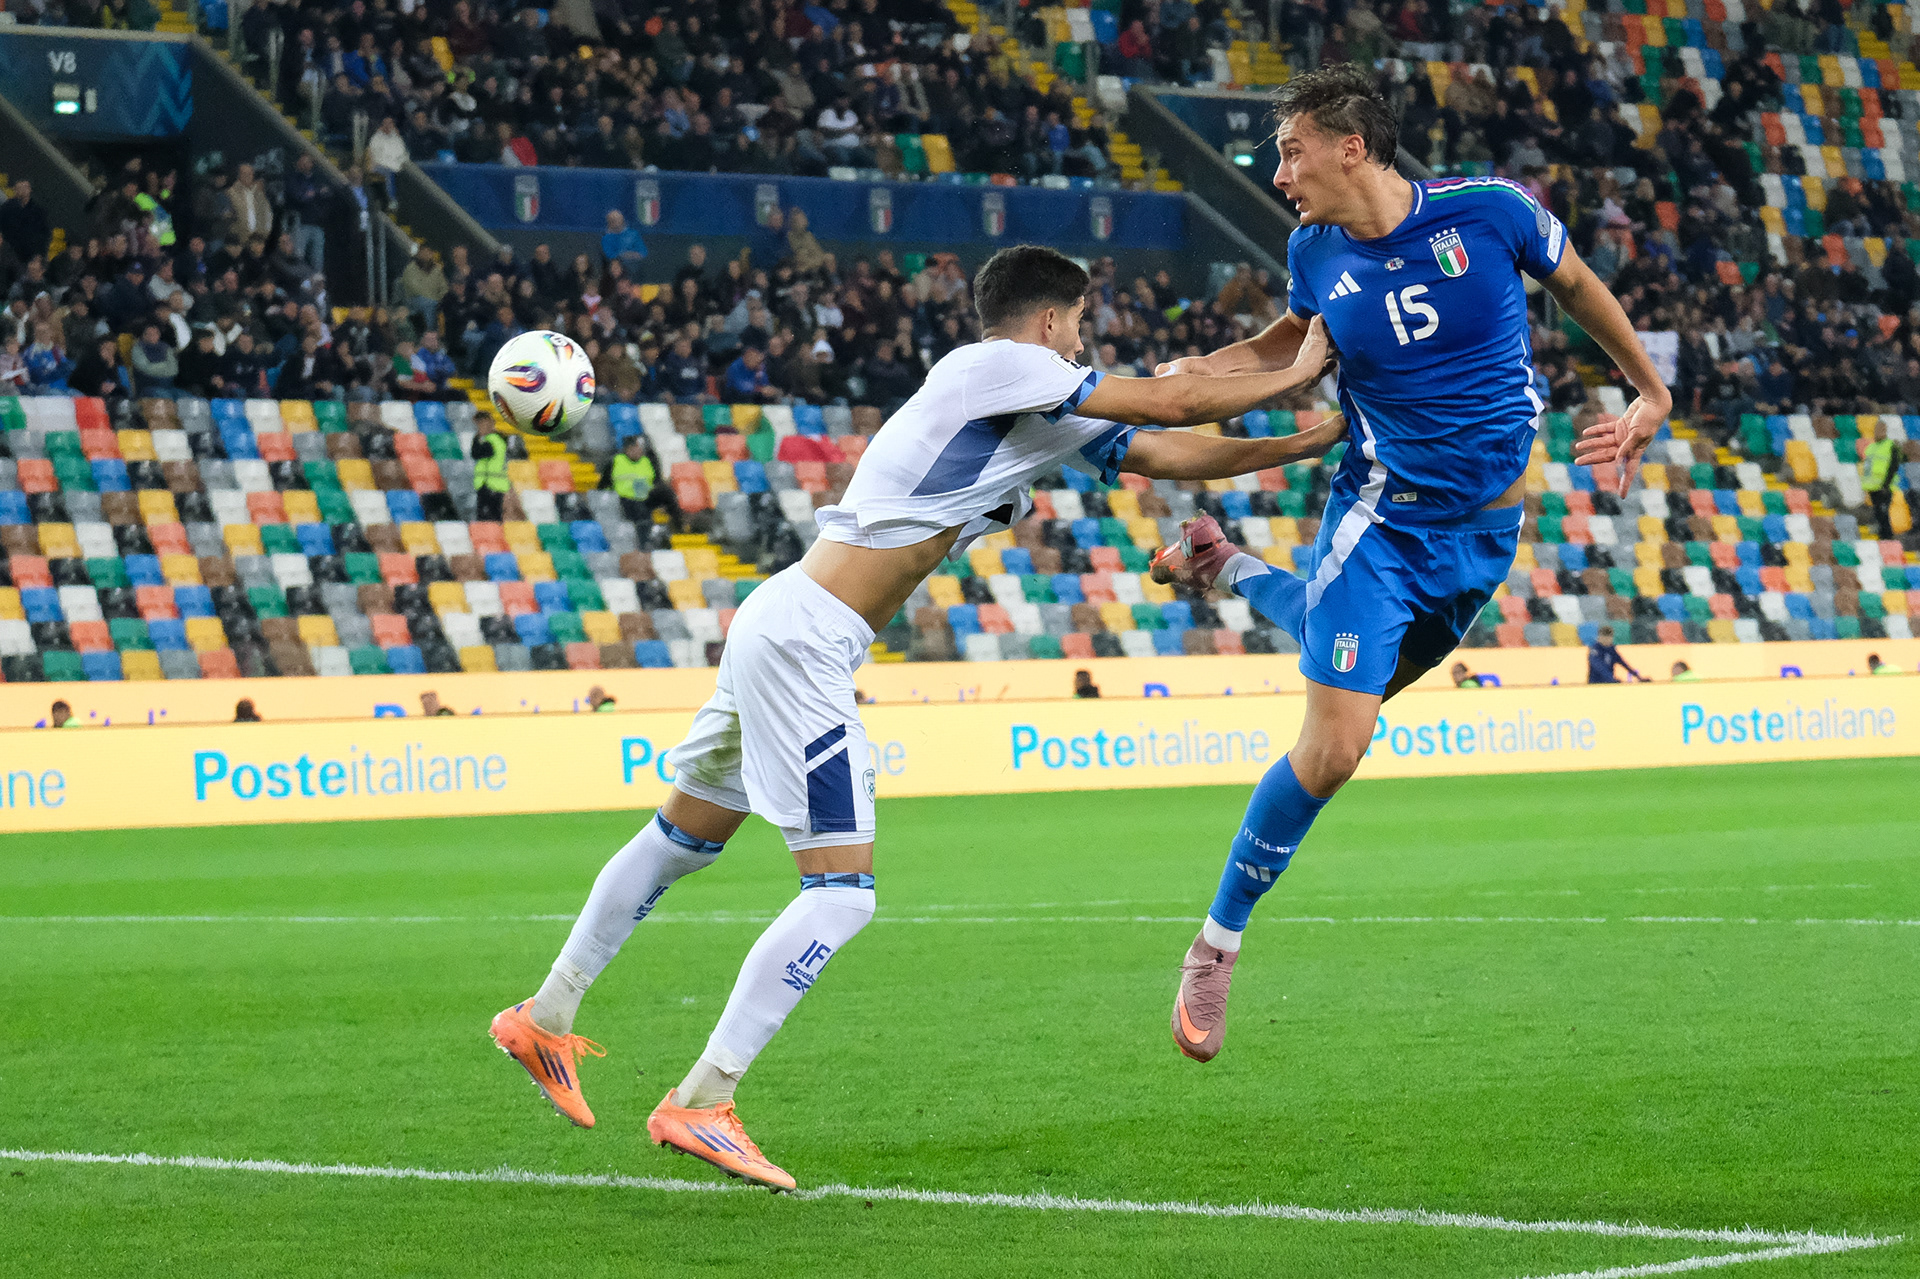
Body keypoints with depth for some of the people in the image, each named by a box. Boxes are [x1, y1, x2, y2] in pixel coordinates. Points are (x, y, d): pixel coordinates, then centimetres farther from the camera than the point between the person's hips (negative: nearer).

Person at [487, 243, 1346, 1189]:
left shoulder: (1043, 415, 16)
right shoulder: (999, 366, -9)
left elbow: (1175, 454, 18)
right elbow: (1173, 405, -10)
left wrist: (1315, 442, 17)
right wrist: (1295, 376, 2)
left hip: (781, 631, 10)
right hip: (804, 640, -10)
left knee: (684, 836, 23)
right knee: (842, 892, -11)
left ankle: (545, 1019, 34)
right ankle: (699, 1104, -11)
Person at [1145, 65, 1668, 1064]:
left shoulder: (1487, 210, -13)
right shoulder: (1316, 251, -6)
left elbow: (1577, 285, 7)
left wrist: (1650, 391, 15)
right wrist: (1204, 370, -1)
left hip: (1484, 530, 1)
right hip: (1381, 519, -1)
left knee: (1354, 677, 19)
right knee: (1331, 748, -15)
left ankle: (1231, 570, 46)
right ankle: (1215, 946, 1)